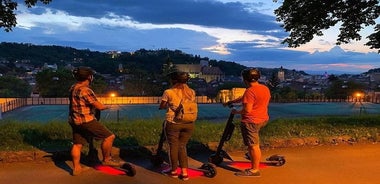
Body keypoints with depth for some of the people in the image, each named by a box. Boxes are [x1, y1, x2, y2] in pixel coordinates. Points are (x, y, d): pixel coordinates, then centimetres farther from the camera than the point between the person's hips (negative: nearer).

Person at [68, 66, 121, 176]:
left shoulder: (73, 88, 11)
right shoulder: (85, 90, -19)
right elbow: (99, 106, -21)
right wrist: (105, 107, 1)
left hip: (75, 121, 10)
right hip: (86, 120, -10)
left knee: (77, 144, 15)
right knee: (109, 136, -4)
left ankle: (76, 168, 23)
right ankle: (106, 159, 8)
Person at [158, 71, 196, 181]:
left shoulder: (168, 92, -6)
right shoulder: (191, 92, 4)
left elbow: (161, 107, 6)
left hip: (173, 123, -3)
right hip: (189, 124, 4)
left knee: (173, 146, 11)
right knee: (182, 146, 15)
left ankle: (174, 170, 24)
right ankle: (184, 172, 14)